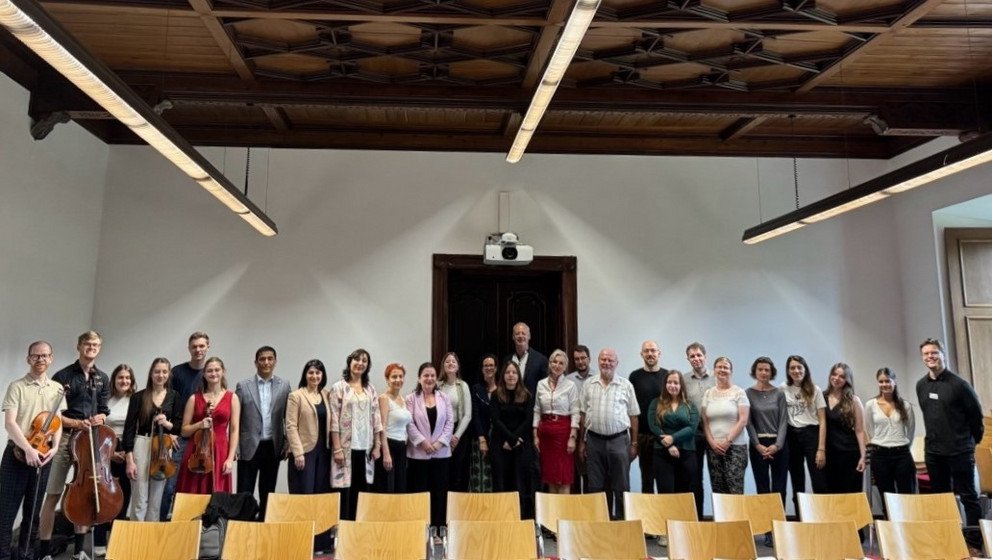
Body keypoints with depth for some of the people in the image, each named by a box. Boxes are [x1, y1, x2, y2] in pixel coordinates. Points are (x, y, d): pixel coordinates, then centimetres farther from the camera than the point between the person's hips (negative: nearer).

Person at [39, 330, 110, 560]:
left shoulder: (103, 379, 10)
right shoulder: (63, 376, -3)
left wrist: (99, 418, -9)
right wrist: (77, 423, -17)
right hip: (64, 438, -4)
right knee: (52, 495, -4)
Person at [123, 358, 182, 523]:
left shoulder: (174, 396, 5)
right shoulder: (138, 397, -1)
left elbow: (180, 426, 8)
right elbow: (129, 428, -4)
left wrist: (168, 424, -14)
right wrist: (129, 460, -9)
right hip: (142, 447, -2)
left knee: (156, 500, 9)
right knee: (139, 499, -1)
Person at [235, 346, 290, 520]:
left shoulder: (284, 386, 3)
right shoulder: (243, 386, 0)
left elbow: (288, 418, 4)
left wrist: (287, 444, -2)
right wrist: (234, 447, -4)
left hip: (273, 447, 2)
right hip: (249, 447, -1)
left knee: (268, 493, 11)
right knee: (244, 492, 3)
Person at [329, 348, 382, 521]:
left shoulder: (371, 390, 13)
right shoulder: (339, 388, -2)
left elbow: (376, 419, 11)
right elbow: (334, 420, -7)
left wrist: (377, 446, 5)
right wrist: (337, 448, -13)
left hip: (366, 448, 4)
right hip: (346, 447, -4)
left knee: (363, 491, 6)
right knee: (344, 491, -2)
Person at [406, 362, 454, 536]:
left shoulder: (444, 398, 8)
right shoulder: (411, 399, 0)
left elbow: (450, 422, 3)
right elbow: (409, 424, -7)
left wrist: (440, 442, -8)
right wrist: (423, 442, -15)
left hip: (441, 453, 3)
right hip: (418, 453, -2)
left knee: (439, 492, 5)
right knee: (419, 492, 2)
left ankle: (436, 529, 14)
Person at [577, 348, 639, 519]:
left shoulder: (626, 386, 1)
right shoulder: (589, 385, 6)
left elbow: (633, 416, 3)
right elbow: (583, 414, 9)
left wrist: (633, 443, 1)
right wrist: (582, 441, 7)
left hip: (619, 440, -1)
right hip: (594, 440, 2)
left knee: (621, 486, 4)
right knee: (596, 486, 8)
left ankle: (621, 519, 16)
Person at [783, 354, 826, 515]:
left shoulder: (815, 390, 1)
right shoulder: (783, 390, 5)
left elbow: (822, 421, -2)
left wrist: (821, 449, -9)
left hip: (811, 434, -2)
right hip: (792, 437, 2)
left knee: (819, 483, -6)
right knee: (797, 484, 9)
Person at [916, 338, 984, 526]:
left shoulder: (958, 384, -11)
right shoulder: (921, 386, 5)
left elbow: (975, 413, -3)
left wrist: (973, 440, 5)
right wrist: (936, 436, 15)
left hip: (960, 450, -5)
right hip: (932, 451, 5)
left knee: (968, 496, 2)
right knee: (940, 497, 12)